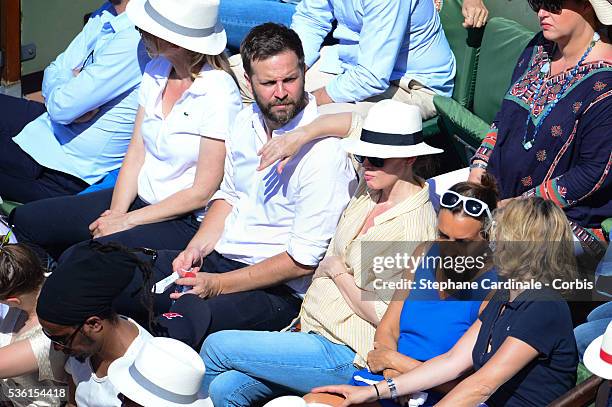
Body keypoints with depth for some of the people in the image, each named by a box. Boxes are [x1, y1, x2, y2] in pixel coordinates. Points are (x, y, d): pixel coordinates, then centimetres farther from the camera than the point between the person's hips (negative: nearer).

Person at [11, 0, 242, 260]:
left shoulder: (219, 94, -19)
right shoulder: (156, 71, 5)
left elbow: (202, 193, -17)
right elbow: (136, 150, 6)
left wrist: (128, 221, -15)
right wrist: (116, 213, -9)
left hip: (184, 220, -8)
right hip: (139, 198, 8)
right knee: (26, 219, 1)